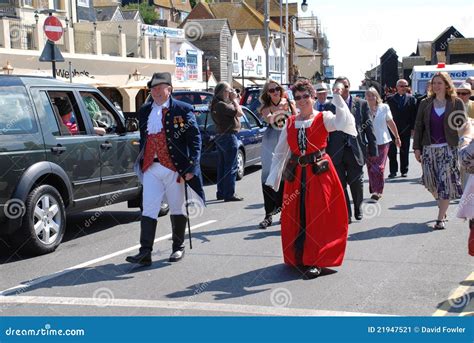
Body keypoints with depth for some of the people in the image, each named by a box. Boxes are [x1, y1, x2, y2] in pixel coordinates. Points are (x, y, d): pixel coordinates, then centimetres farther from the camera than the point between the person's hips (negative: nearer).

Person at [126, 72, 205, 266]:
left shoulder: (182, 110, -4)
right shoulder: (144, 111, 11)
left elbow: (195, 139, -6)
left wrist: (191, 167, -12)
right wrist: (142, 162, 12)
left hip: (175, 168, -3)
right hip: (151, 168, 4)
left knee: (177, 210, 10)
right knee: (148, 210, -3)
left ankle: (178, 248, 25)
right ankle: (145, 252, -5)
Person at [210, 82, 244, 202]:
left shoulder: (216, 104, 12)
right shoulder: (221, 105, -19)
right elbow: (239, 113, -19)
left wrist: (233, 100, 6)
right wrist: (234, 100, -8)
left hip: (220, 136, 10)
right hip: (229, 136, -10)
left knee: (222, 167, 14)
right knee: (231, 167, -5)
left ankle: (221, 193, 21)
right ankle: (229, 194, -3)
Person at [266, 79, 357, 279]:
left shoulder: (323, 118, -2)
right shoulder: (290, 123, 9)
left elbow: (342, 122, -23)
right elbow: (280, 152, 12)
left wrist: (337, 98, -21)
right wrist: (273, 177, 8)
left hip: (319, 172, -4)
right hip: (296, 174, 4)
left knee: (318, 217, -4)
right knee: (295, 217, 6)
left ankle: (314, 260, 4)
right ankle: (298, 258, 19)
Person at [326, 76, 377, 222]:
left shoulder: (361, 104, 3)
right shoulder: (329, 107, 2)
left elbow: (369, 127, 4)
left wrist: (372, 149, 0)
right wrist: (325, 152, -3)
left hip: (355, 151, 0)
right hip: (336, 152, 0)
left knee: (356, 183, 7)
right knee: (340, 185, 3)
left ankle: (358, 209, 33)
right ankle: (346, 214, 14)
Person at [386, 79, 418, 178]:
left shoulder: (411, 99, 5)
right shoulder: (390, 99, 4)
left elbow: (414, 114, 2)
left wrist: (412, 128, -5)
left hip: (406, 129, 0)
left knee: (404, 151, 7)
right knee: (392, 151, -2)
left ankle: (404, 170, 15)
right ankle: (393, 171, 5)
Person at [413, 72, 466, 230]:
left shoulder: (456, 103, 1)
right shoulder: (425, 104, 7)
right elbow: (418, 126, 8)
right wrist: (417, 147, 3)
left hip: (448, 148, -2)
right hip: (428, 148, 3)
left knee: (446, 183, -5)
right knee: (430, 181, 5)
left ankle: (440, 218, 2)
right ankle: (442, 205, 34)